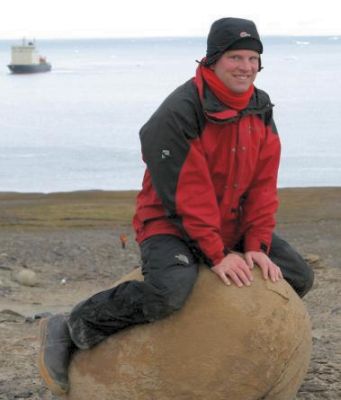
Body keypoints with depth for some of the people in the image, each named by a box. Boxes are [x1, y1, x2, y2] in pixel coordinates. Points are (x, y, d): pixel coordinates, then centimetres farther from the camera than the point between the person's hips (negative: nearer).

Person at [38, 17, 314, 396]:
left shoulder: (261, 108, 0)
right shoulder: (179, 113, -24)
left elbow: (263, 184, -1)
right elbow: (185, 193, -25)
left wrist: (256, 246, -10)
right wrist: (216, 256, -24)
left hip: (231, 224, 8)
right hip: (171, 223, -8)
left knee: (299, 276, 4)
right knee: (169, 290, -37)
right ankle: (68, 330, -19)